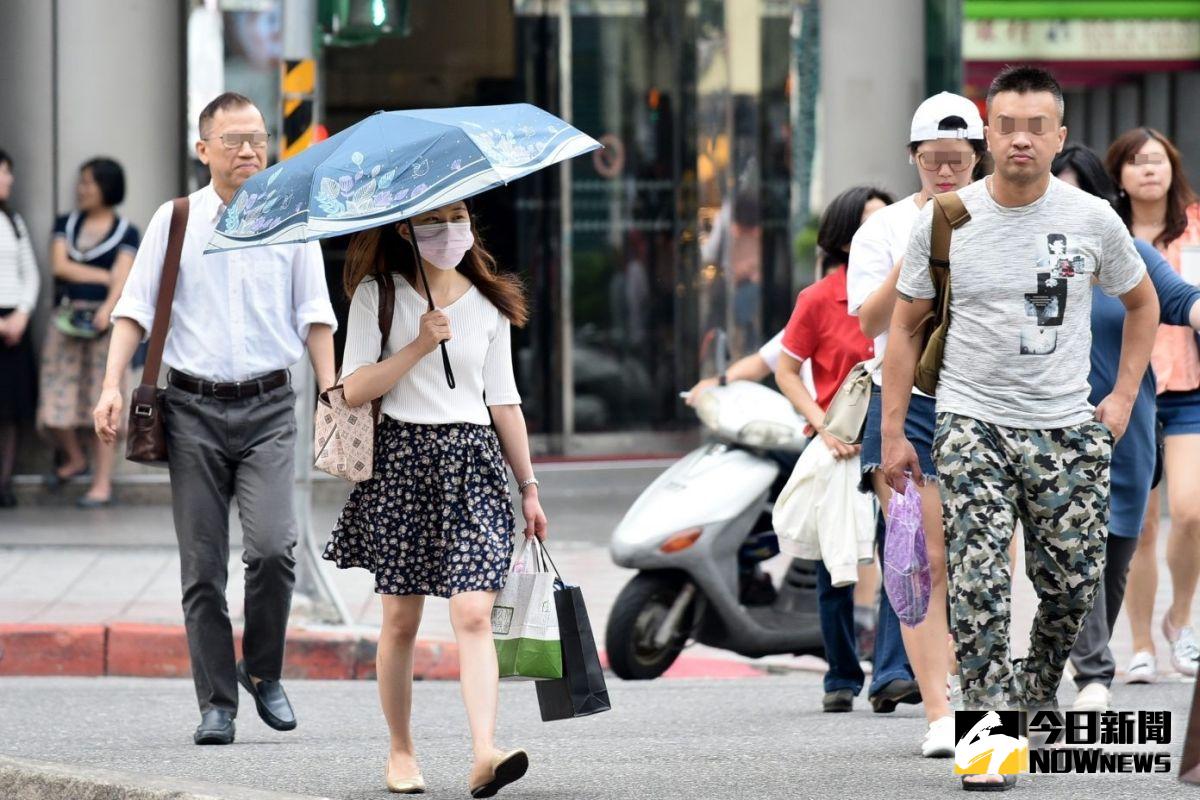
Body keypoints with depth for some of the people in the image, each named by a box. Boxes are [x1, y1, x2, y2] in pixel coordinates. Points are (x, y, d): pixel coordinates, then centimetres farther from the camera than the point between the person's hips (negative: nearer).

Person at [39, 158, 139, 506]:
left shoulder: (126, 233, 3)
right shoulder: (65, 225, 13)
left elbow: (123, 278, -9)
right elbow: (59, 265, 0)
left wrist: (107, 309, -26)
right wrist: (104, 277, -7)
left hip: (104, 321, -3)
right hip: (67, 318, 3)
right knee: (56, 400, 0)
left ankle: (102, 484, 0)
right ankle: (74, 458, 26)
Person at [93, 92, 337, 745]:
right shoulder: (174, 221, 7)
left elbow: (313, 317, 11)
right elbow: (135, 307, 7)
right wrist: (113, 384, -5)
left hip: (267, 406, -1)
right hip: (193, 406, 1)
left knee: (272, 546, -17)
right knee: (201, 566, 0)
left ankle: (264, 672, 5)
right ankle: (217, 703, 6)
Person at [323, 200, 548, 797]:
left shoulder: (488, 304, 10)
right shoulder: (378, 296, 2)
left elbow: (504, 401, 15)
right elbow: (354, 389, -6)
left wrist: (528, 486, 15)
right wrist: (418, 347, -15)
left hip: (473, 462, 1)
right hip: (402, 457, -1)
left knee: (473, 615, -12)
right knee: (400, 618, 4)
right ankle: (400, 751, 17)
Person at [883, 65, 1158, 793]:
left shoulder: (1093, 220, -1)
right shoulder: (944, 221, -3)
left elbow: (1142, 303, 17)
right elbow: (906, 328, 6)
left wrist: (1123, 398, 9)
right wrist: (893, 433, 2)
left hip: (1068, 431, 2)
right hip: (972, 425, -2)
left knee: (1073, 584, 7)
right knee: (979, 587, -12)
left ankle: (1039, 691, 34)